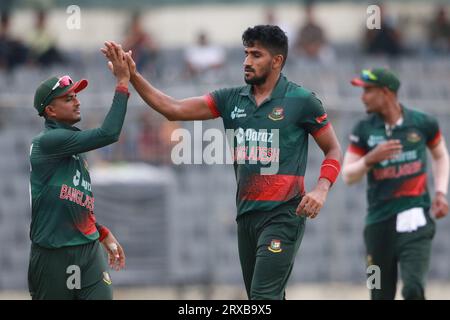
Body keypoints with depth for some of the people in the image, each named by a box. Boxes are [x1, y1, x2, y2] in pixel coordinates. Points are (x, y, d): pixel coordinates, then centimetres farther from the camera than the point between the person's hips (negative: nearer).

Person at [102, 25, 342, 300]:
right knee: (263, 298, 12)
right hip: (247, 214, 6)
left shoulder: (301, 101, -5)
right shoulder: (232, 99, 8)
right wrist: (133, 75, -5)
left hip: (283, 215, -6)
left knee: (264, 296, -17)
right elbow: (173, 109, 5)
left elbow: (333, 149, 2)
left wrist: (321, 190, -15)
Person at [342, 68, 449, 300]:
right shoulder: (364, 130, 2)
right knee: (381, 295, 6)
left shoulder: (423, 123, 1)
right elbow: (347, 176, 2)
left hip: (415, 218, -2)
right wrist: (371, 158, -16)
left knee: (413, 288, -18)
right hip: (380, 220, 2)